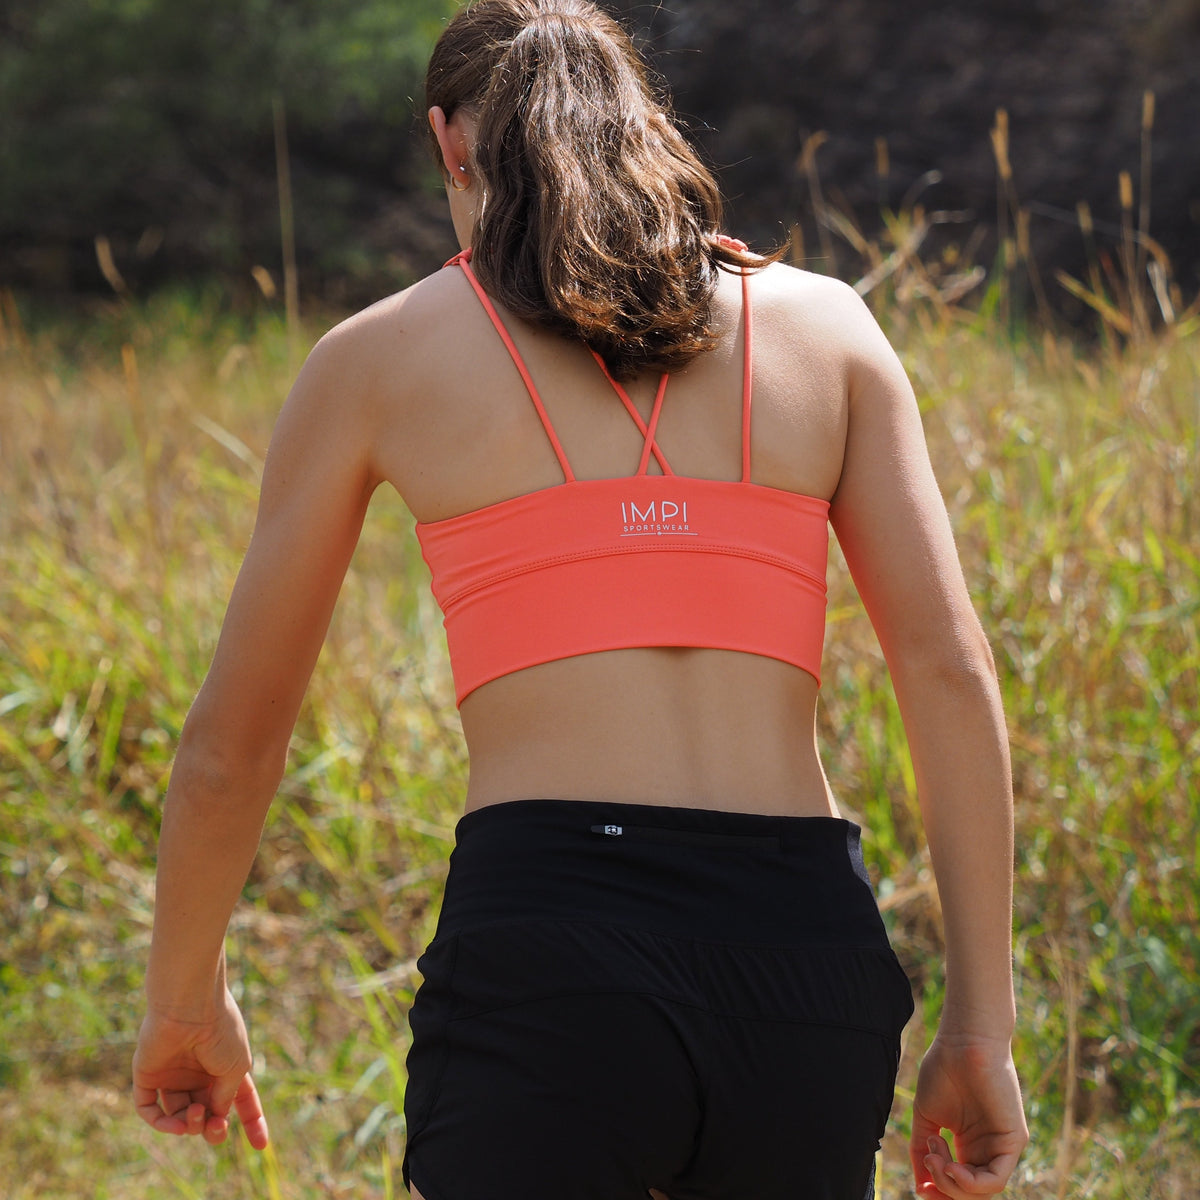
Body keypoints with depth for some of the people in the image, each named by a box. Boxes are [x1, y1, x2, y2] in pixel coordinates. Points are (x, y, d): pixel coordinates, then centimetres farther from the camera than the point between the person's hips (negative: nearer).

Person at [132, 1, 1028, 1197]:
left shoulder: (380, 354, 12)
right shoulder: (825, 324, 15)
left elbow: (230, 747, 17)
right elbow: (949, 671, 5)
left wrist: (182, 1002, 32)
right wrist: (981, 1023, 6)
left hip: (545, 963, -3)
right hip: (810, 964, 3)